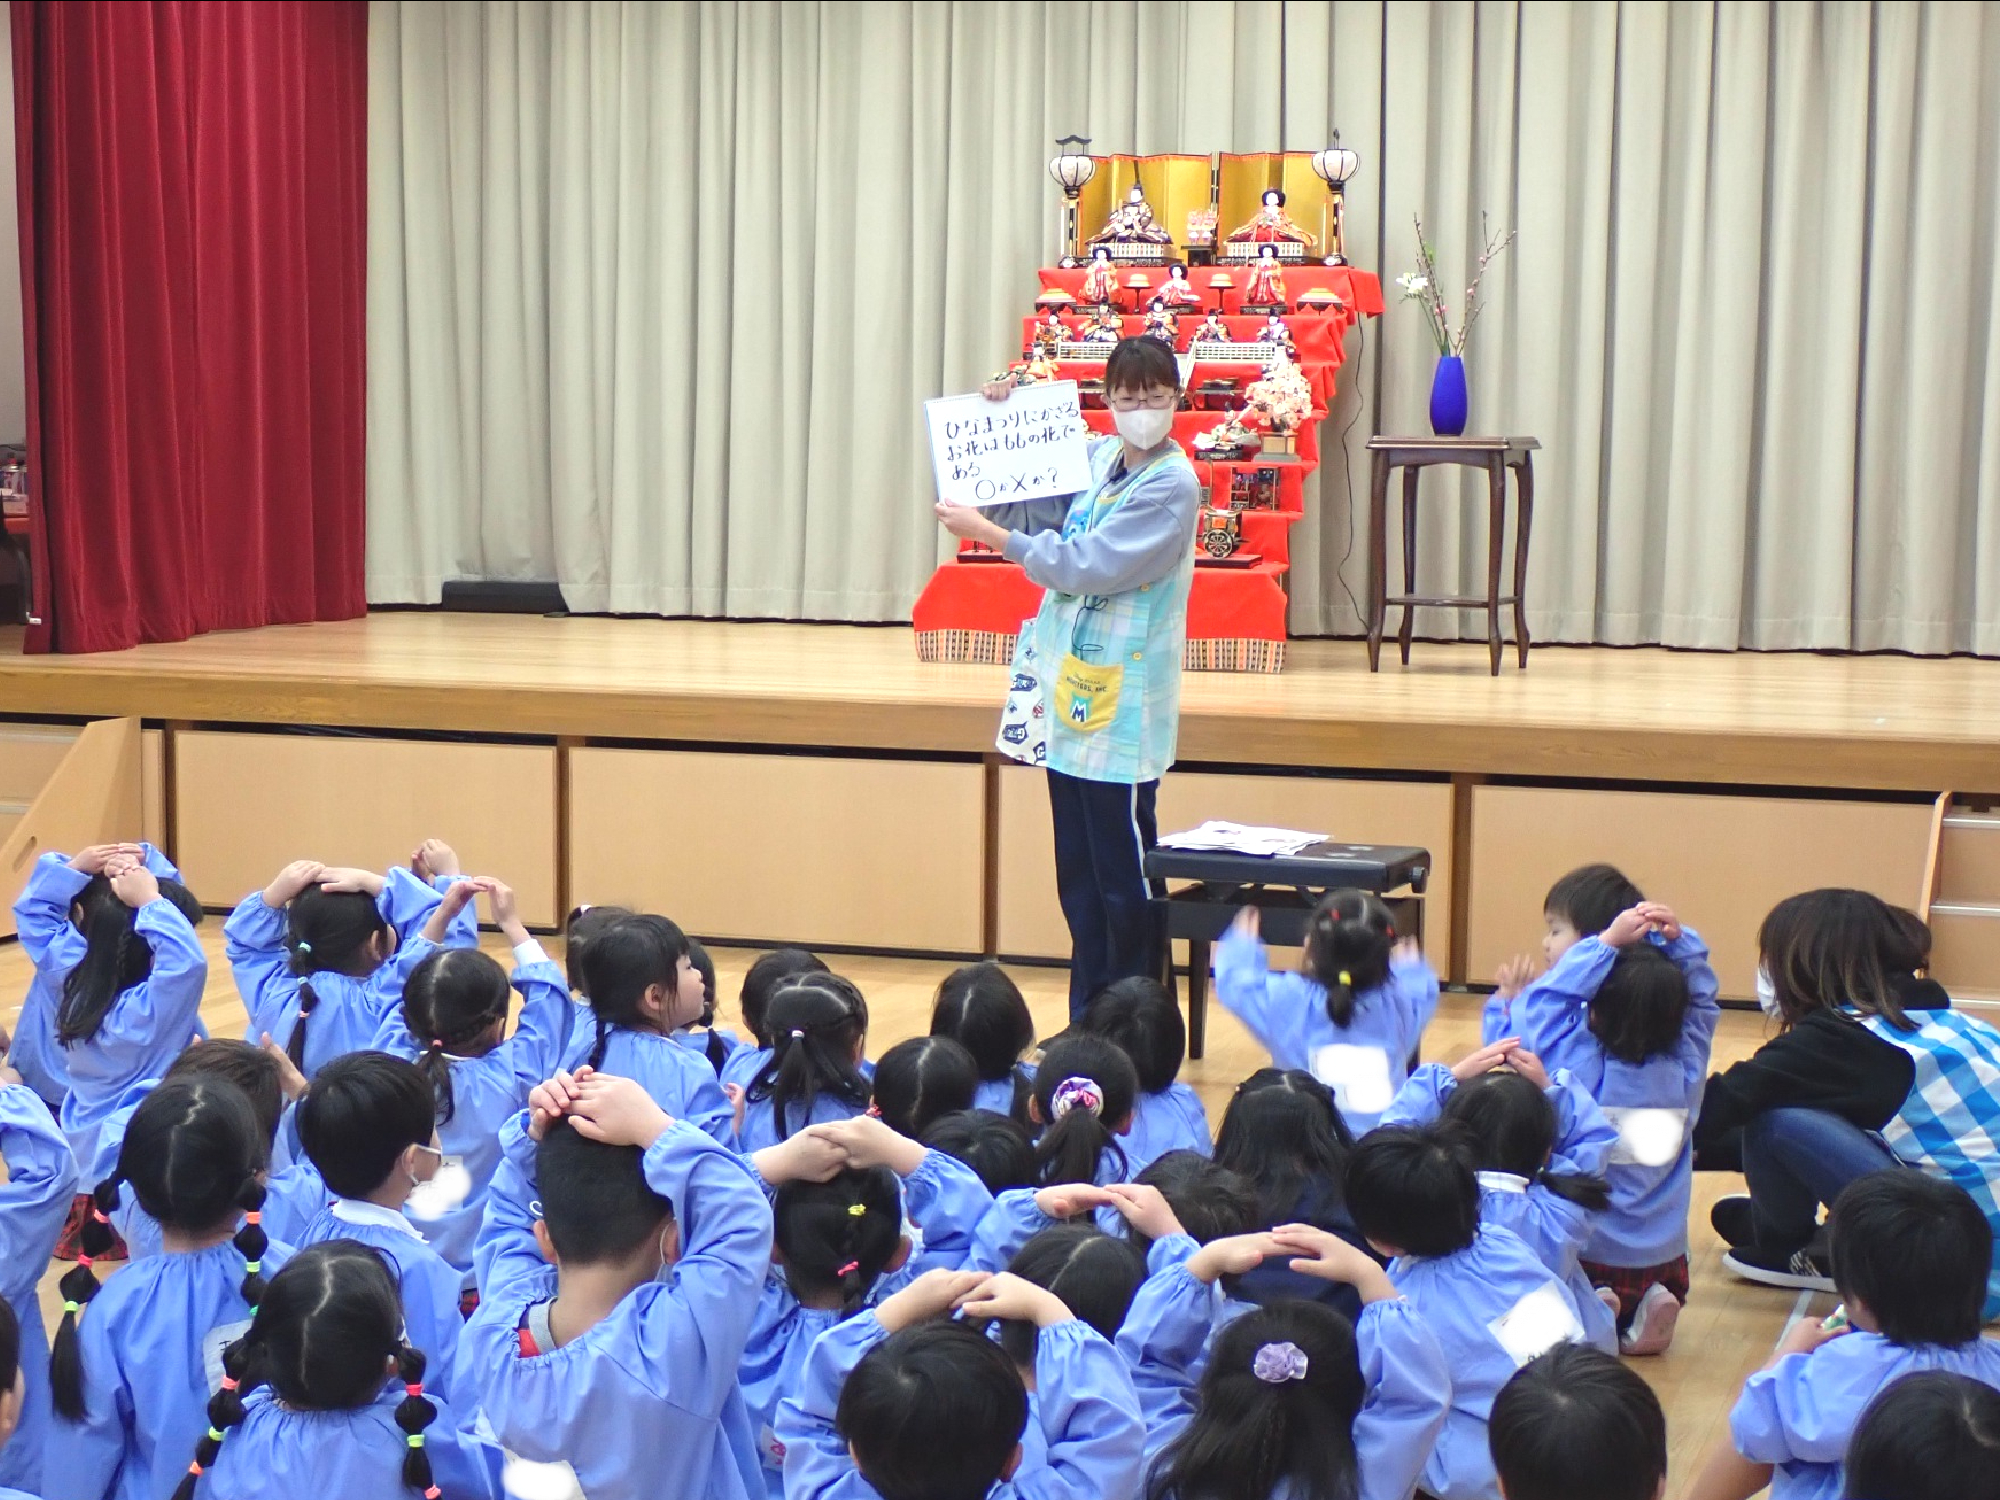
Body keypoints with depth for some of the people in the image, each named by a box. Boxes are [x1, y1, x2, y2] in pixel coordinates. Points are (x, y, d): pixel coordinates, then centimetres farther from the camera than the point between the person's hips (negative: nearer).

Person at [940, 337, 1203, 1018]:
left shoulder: (1172, 484, -13)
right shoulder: (1096, 457, 10)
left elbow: (1088, 567, -19)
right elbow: (1025, 507, 25)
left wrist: (988, 532, -15)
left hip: (1122, 711, -7)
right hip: (1073, 696, 8)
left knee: (1124, 875, -2)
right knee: (1077, 878, 12)